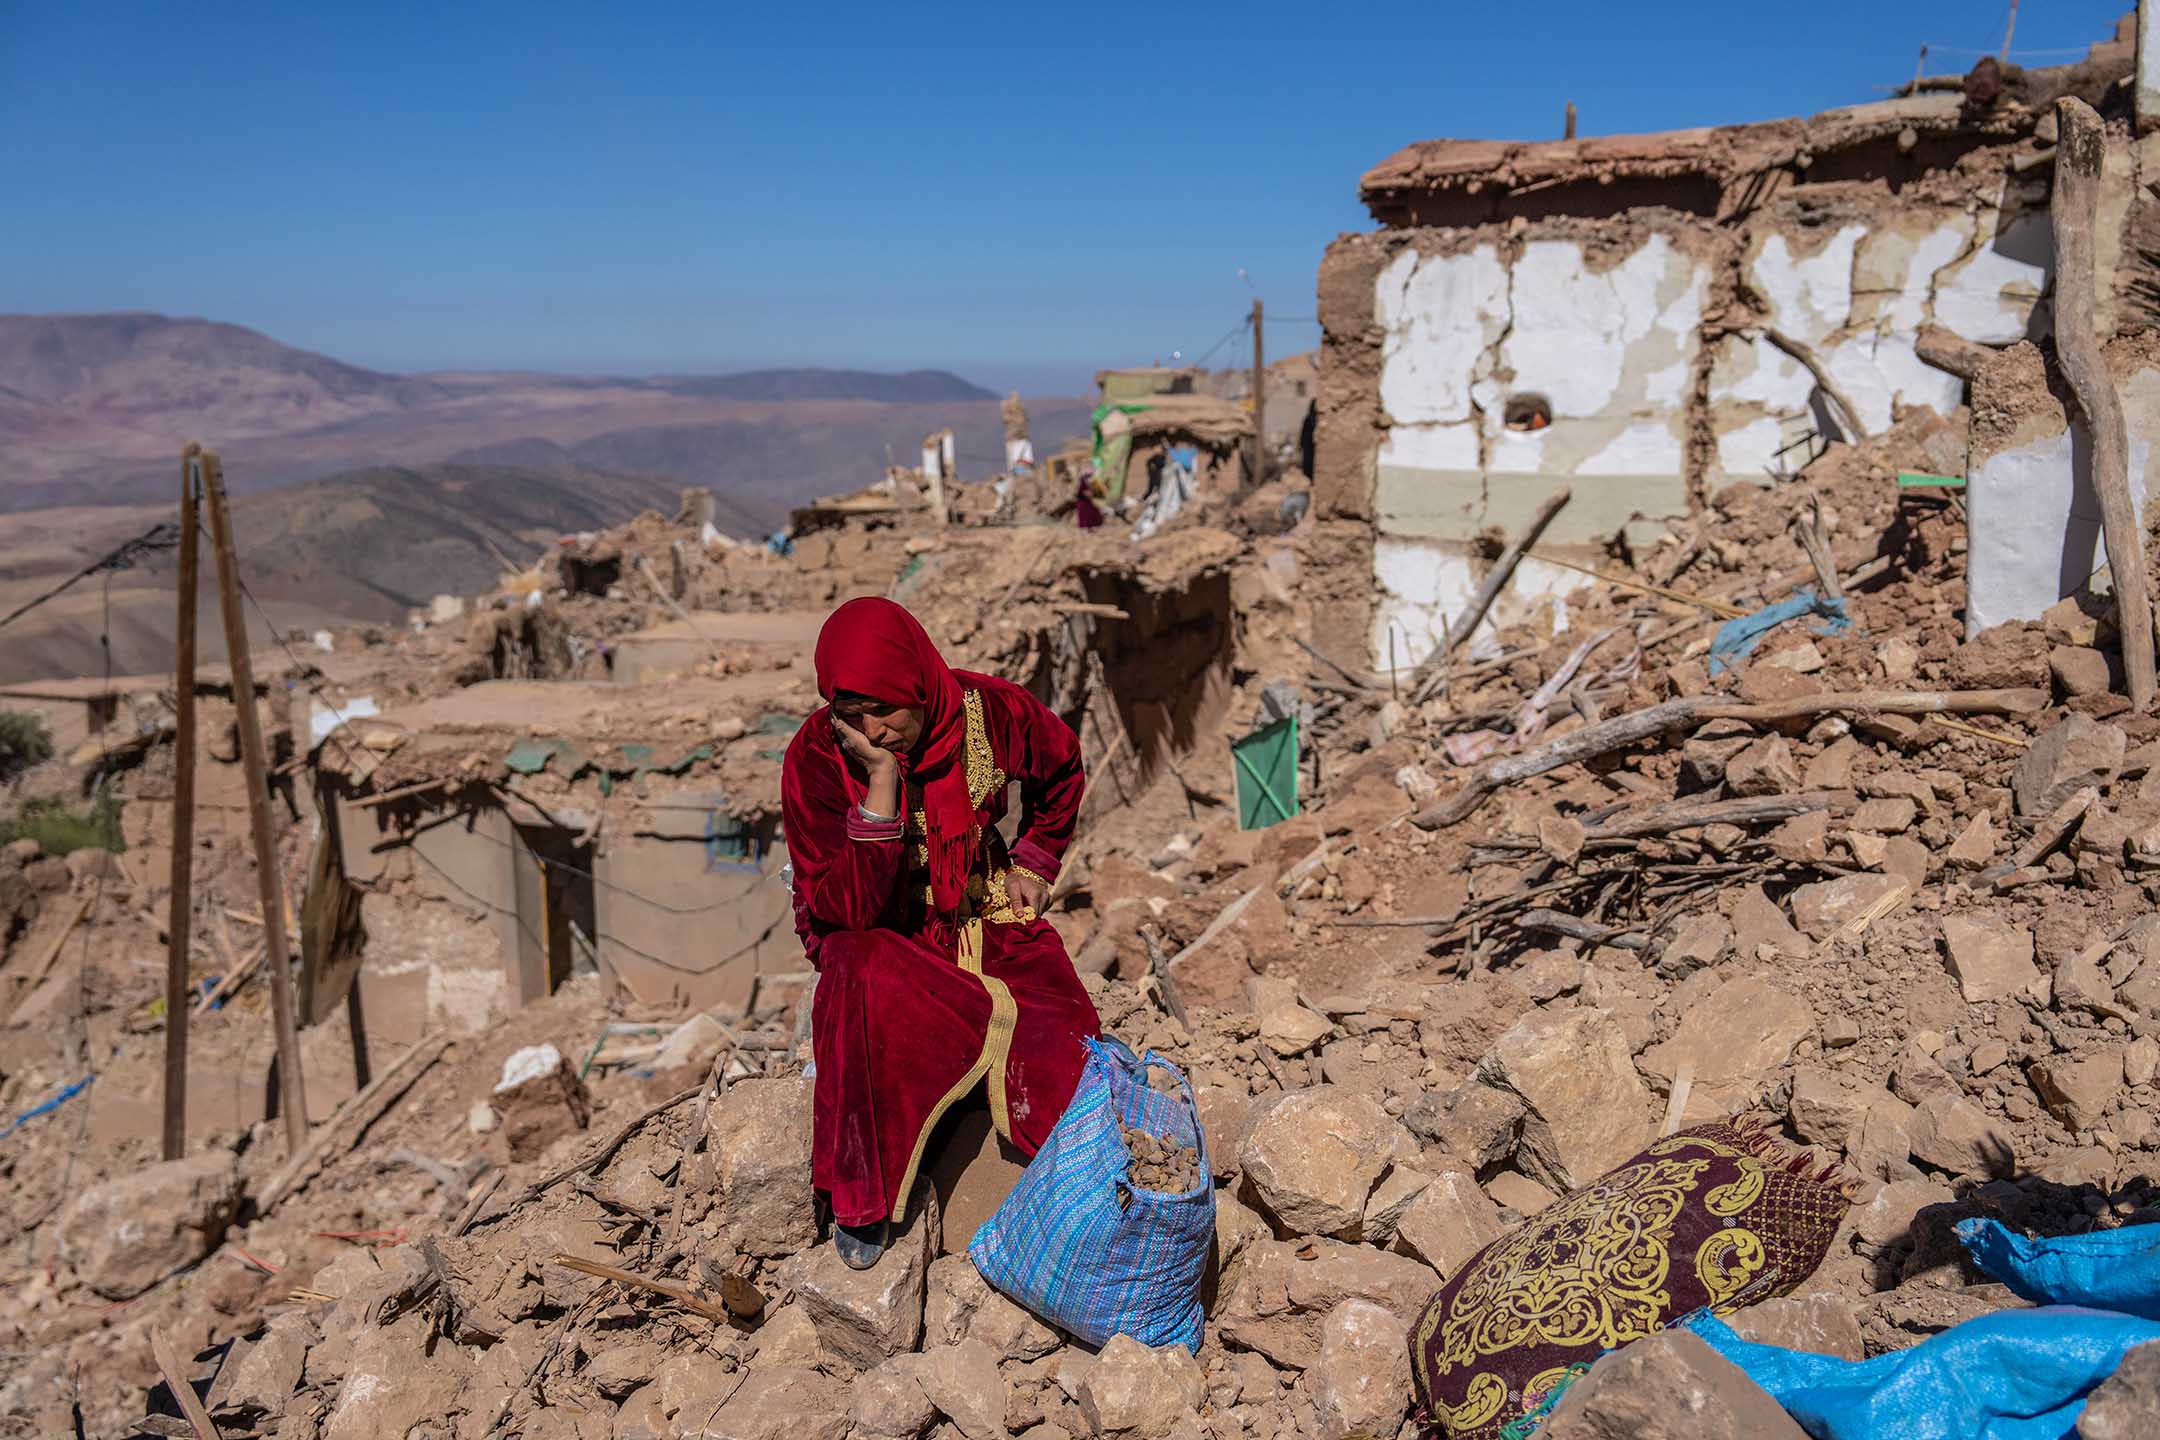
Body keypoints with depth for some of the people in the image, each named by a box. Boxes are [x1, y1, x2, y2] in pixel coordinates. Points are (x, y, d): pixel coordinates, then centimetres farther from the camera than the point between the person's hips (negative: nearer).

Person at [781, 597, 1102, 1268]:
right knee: (862, 979, -38)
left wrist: (1033, 862, 6)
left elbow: (1062, 768, 11)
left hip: (982, 912, 2)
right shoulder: (815, 758, -20)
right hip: (878, 931, -2)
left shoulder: (989, 711, -14)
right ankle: (862, 1198, -18)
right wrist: (881, 781, -35)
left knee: (1065, 1056, -21)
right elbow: (847, 910, -28)